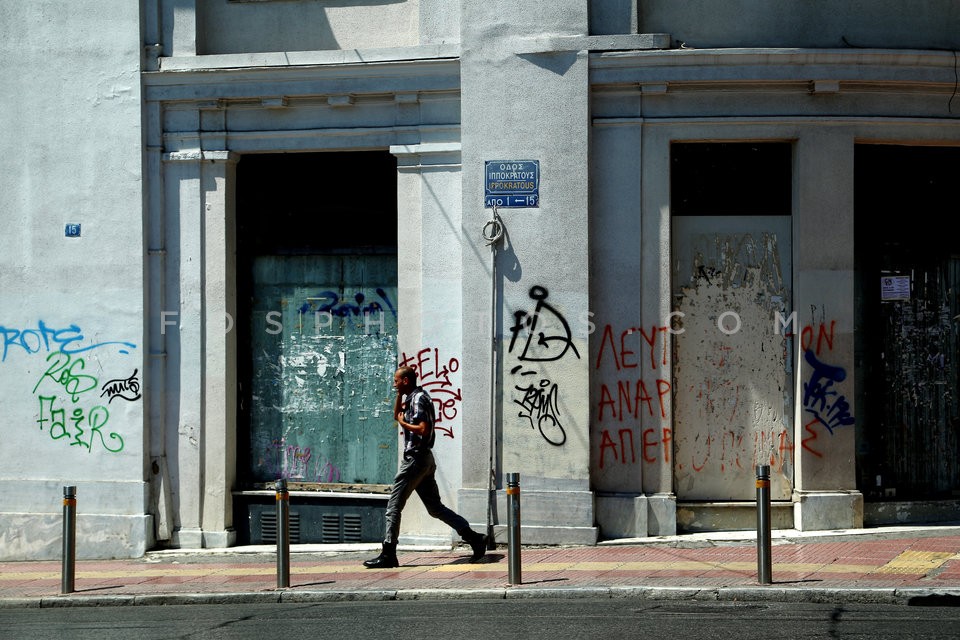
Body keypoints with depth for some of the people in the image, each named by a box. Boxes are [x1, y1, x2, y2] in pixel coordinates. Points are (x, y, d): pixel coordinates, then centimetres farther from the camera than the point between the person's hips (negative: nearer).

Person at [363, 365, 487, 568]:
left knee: (394, 506, -4)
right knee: (435, 507, 11)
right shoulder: (411, 397, 16)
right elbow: (397, 415, 30)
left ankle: (388, 555, -3)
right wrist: (400, 394, 18)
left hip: (415, 458, -10)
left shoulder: (419, 399, -13)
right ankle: (474, 538, 6)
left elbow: (423, 429, -23)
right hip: (425, 460, 10)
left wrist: (403, 423, -9)